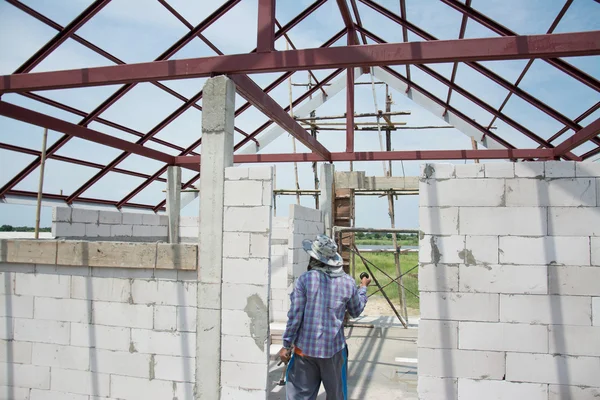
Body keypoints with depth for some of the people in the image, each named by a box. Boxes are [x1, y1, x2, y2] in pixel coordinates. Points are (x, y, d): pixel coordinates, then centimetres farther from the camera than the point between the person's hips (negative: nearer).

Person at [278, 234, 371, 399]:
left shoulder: (305, 279, -11)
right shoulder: (348, 282, -3)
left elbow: (295, 315, -11)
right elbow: (356, 311, 12)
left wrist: (286, 345, -1)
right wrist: (363, 288, 28)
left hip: (305, 348, -2)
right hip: (334, 349, 2)